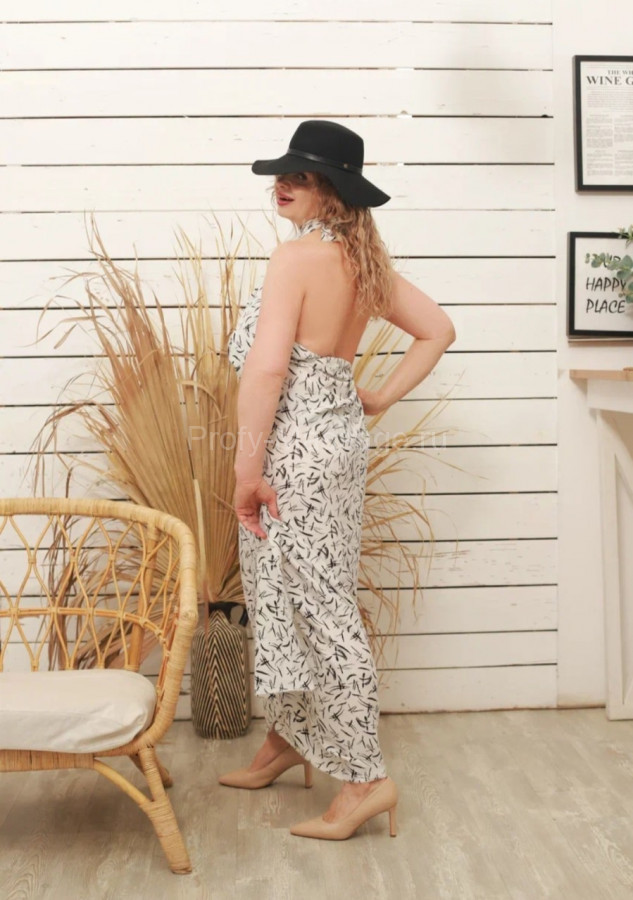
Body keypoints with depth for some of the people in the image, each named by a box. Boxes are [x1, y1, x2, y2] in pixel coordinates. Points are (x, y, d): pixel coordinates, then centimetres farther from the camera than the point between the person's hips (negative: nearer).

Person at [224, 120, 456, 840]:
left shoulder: (297, 255, -16)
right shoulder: (365, 259, 9)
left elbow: (265, 367, -23)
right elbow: (438, 330, 14)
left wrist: (248, 465, -18)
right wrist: (379, 400, 11)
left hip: (296, 449, -9)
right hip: (340, 434, 9)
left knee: (320, 610, -1)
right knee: (283, 598, 20)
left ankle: (364, 779, 8)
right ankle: (287, 738, 36)